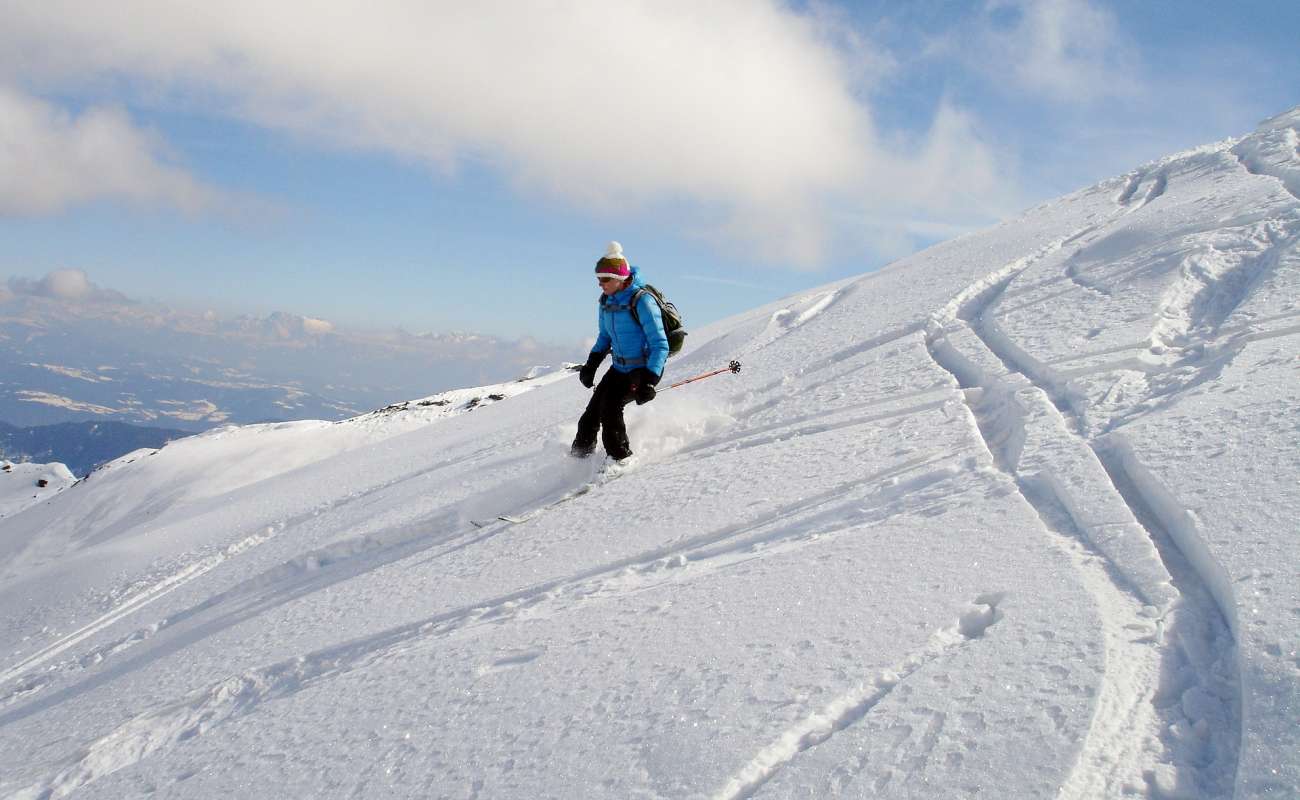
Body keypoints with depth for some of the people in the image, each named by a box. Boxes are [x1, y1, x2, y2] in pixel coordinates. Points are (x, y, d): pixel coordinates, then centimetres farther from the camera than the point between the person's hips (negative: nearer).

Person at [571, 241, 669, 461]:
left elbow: (660, 346, -22)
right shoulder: (606, 301, 2)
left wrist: (648, 381, -30)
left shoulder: (641, 301, -21)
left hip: (645, 369, -7)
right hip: (619, 367, 7)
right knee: (592, 412, 2)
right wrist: (591, 365, 7)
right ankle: (580, 455, 18)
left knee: (610, 405, -23)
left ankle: (620, 458, -9)